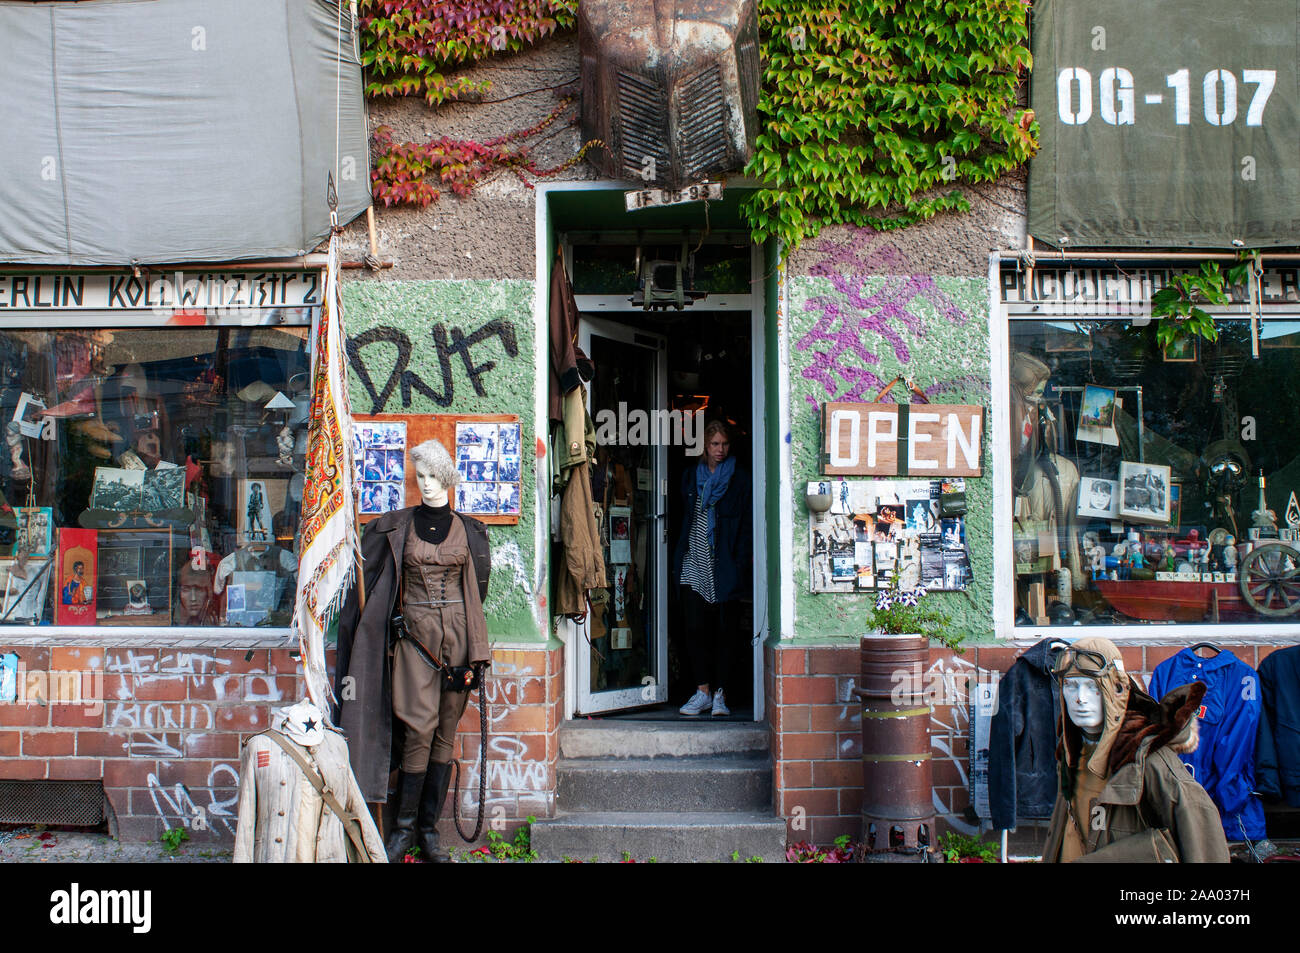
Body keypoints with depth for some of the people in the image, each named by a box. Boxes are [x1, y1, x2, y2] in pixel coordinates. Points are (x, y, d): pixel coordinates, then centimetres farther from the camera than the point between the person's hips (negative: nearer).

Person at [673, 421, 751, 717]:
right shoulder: (691, 476, 14)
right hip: (694, 565, 3)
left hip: (723, 566, -3)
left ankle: (720, 693, 6)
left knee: (722, 629, -1)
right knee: (694, 627, -2)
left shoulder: (739, 479, 3)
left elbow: (747, 523, 0)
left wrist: (741, 562, -9)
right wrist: (680, 555, 11)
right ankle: (703, 692, 6)